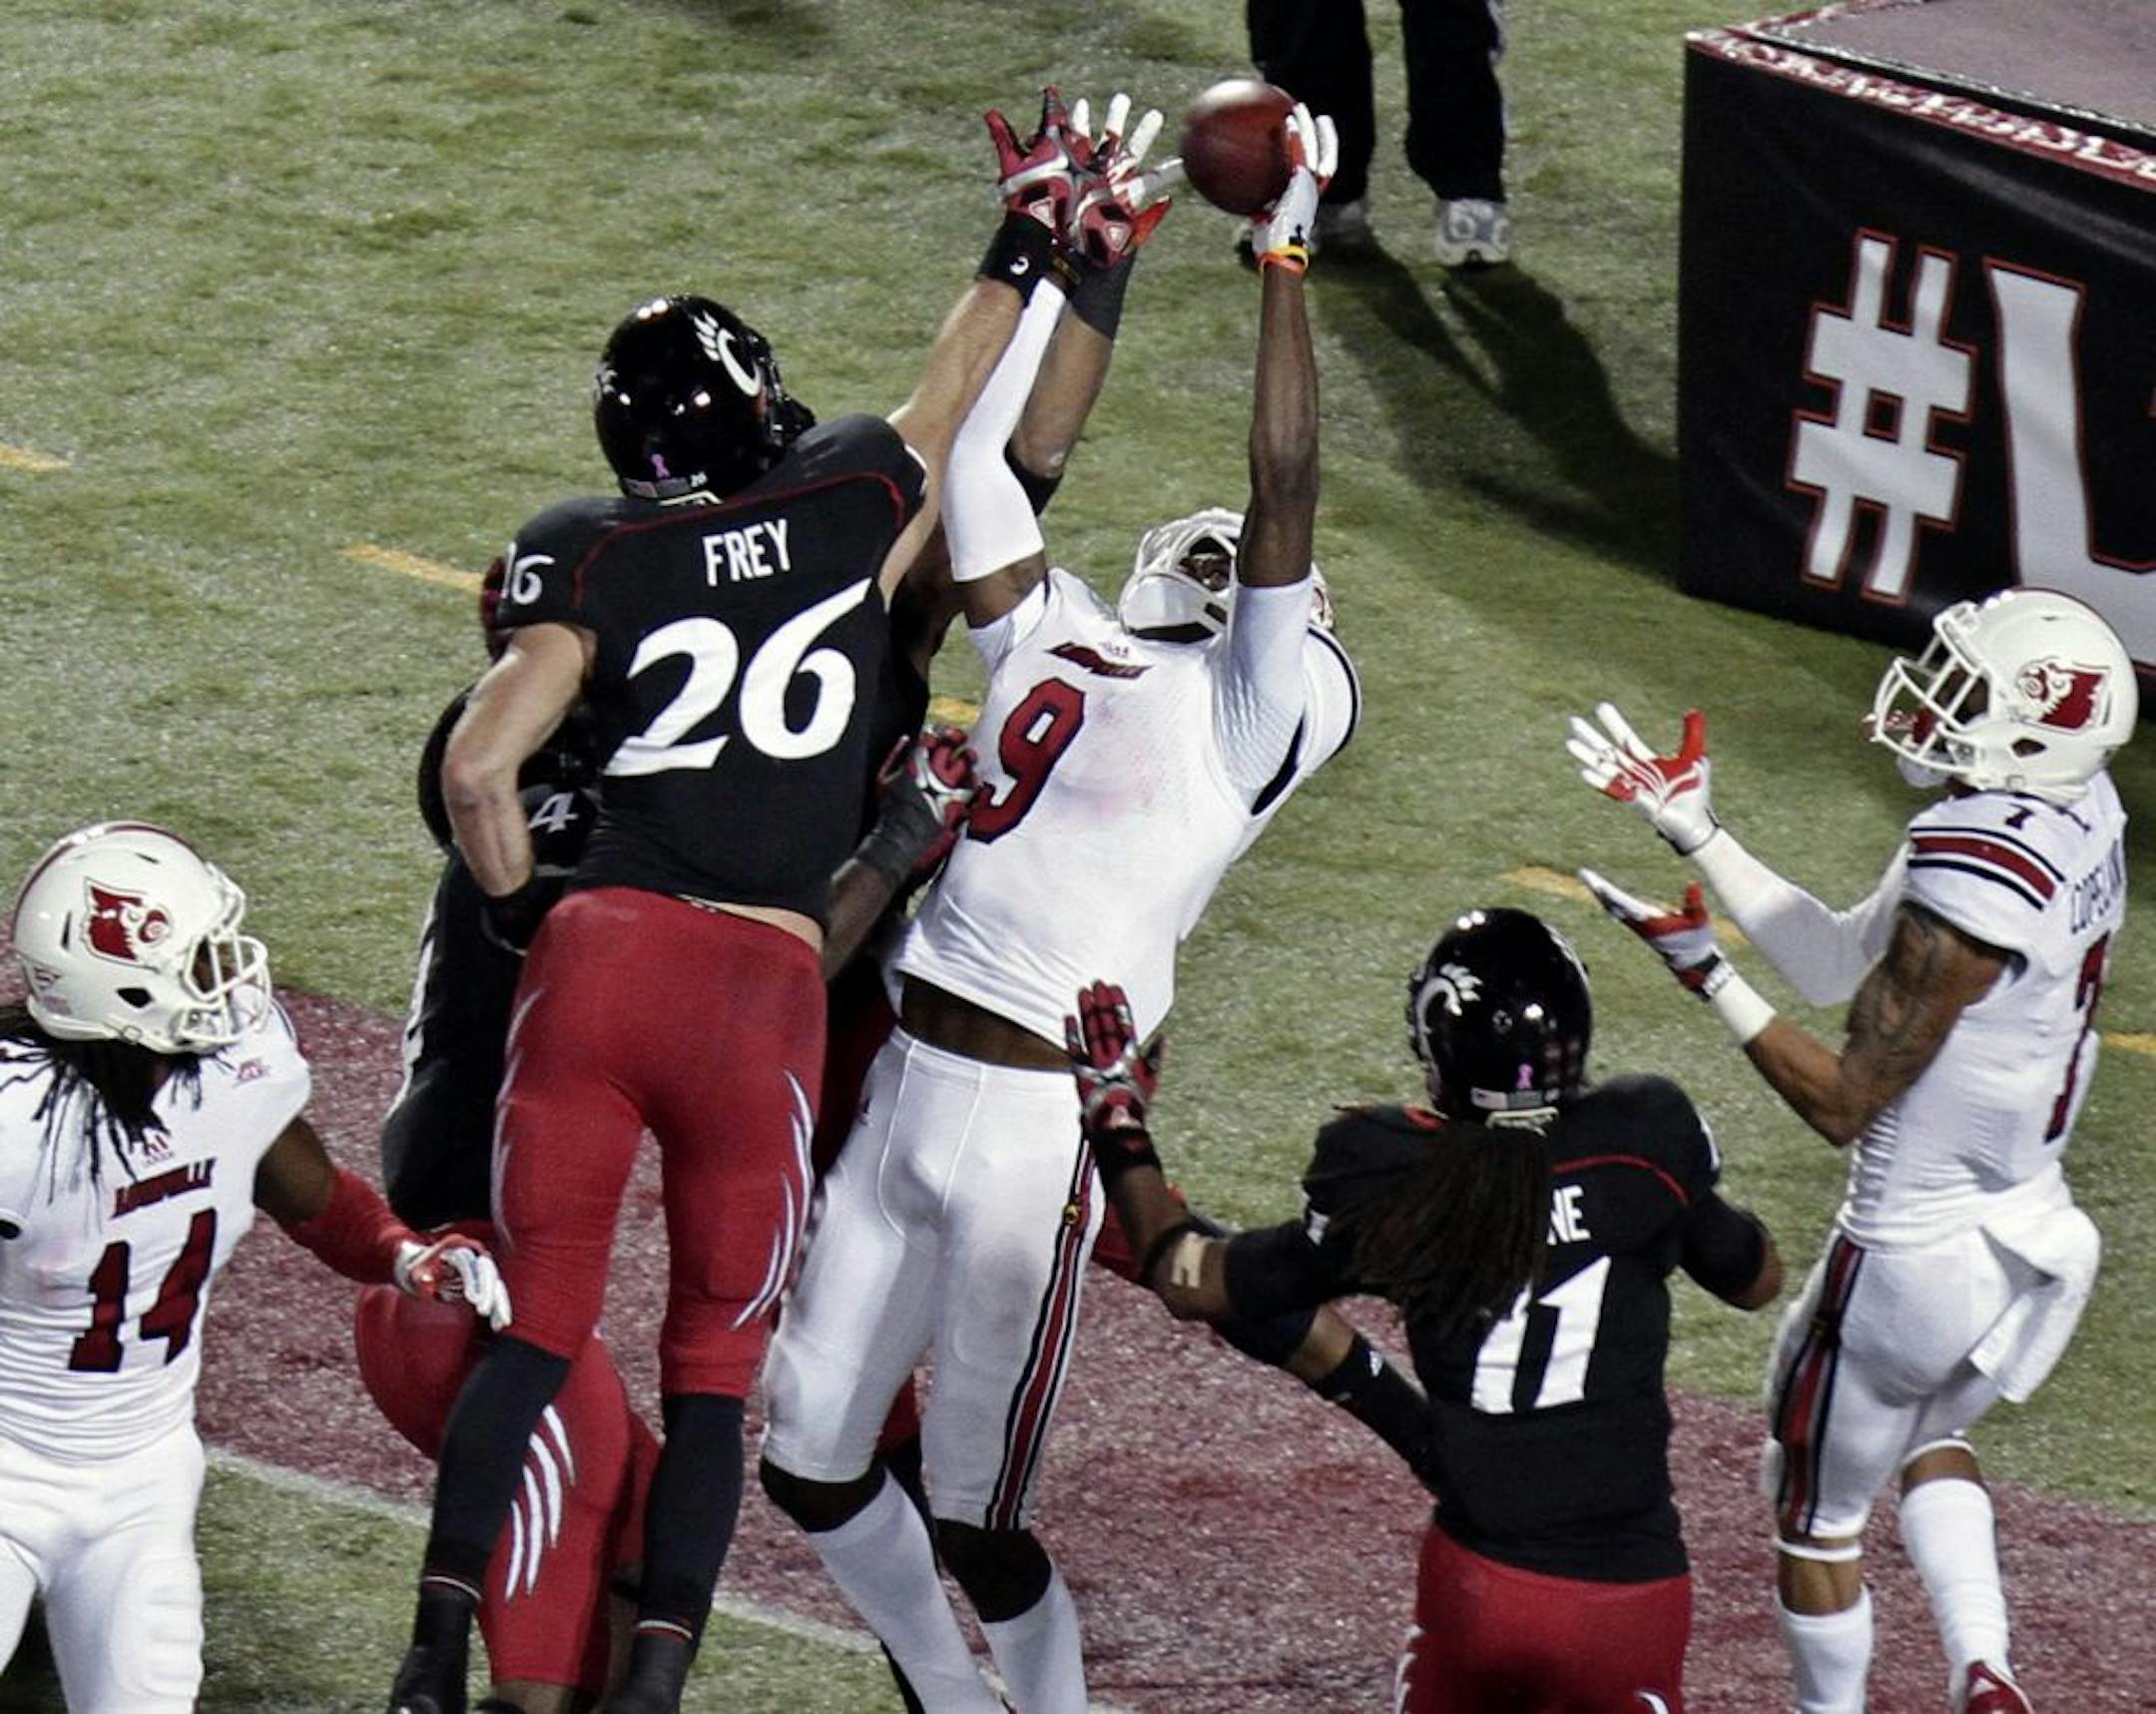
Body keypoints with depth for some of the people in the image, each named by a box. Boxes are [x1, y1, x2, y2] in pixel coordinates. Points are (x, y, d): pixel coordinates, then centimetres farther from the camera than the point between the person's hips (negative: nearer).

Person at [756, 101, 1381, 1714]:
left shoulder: (1254, 705, -1)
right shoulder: (1047, 641, 14)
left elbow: (1285, 491, -11)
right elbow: (979, 454, 17)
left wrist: (1287, 261, -10)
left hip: (1040, 1121, -6)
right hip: (903, 1086, 7)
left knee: (976, 1523, -1)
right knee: (810, 1463, 13)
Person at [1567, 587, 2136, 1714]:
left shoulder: (1973, 880, -31)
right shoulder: (2075, 809, -4)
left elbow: (1845, 1104, -22)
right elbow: (1835, 963, 4)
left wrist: (1708, 978, -19)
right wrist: (1692, 830, 5)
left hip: (1917, 1259, -9)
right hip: (2029, 1235, 9)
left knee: (1815, 1513, 16)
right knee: (1928, 1435, 34)